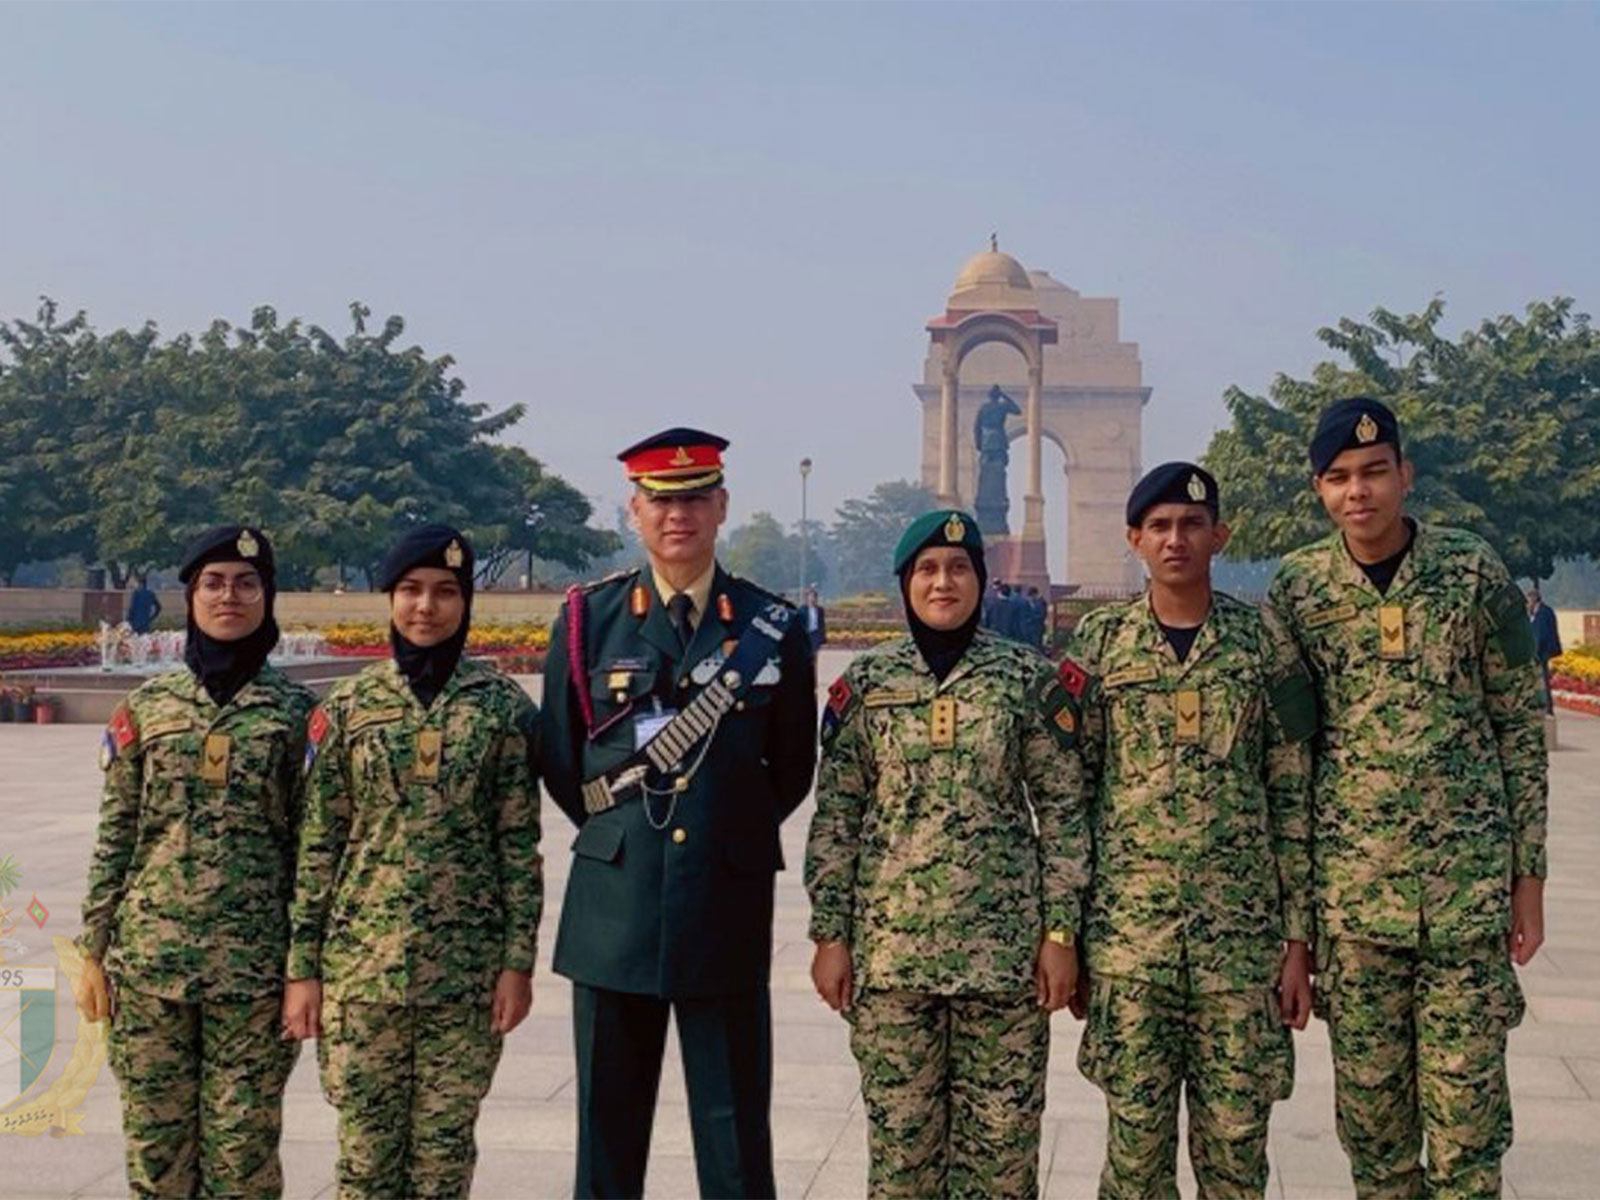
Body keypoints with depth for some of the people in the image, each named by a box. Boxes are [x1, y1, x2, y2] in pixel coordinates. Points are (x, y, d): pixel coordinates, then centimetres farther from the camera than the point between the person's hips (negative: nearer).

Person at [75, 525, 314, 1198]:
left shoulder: (296, 711, 1)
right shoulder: (146, 706, 5)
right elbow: (115, 836, 7)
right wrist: (93, 953, 5)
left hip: (253, 963, -2)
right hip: (148, 956, 2)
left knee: (243, 1145, 4)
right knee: (154, 1140, 9)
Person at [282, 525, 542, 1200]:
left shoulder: (503, 707, 0)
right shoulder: (346, 707, 2)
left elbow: (520, 845, 1)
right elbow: (317, 847, 4)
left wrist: (519, 961, -4)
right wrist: (302, 968, 2)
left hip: (466, 966, -1)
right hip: (362, 961, 1)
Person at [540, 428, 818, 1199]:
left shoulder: (772, 628, 2)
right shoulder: (587, 619, 2)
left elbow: (793, 769, 10)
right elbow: (560, 762, 9)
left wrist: (730, 835, 8)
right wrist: (620, 840, 9)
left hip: (728, 912, 0)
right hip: (615, 911, 1)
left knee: (735, 1136, 6)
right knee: (606, 1132, 10)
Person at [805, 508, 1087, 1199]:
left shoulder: (1028, 678, 1)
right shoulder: (865, 682, 4)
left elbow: (1063, 810, 1)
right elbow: (835, 817, 5)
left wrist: (1062, 932, -3)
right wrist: (830, 936, 0)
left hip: (1003, 942, -1)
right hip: (890, 942, 1)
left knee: (1002, 1134, 5)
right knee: (899, 1137, 7)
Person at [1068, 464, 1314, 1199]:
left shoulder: (1264, 643, 3)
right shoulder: (1099, 643, 3)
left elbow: (1293, 800, 4)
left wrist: (1299, 939, 0)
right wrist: (1066, 928, 1)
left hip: (1243, 931, 0)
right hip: (1127, 927, 0)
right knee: (1135, 1138, 6)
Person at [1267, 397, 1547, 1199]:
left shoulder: (1476, 574, -2)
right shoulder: (1295, 588, 1)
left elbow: (1521, 728, 3)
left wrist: (1528, 876, 1)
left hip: (1468, 883, -1)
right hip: (1349, 886, 1)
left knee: (1466, 1105, 3)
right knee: (1368, 1104, 9)